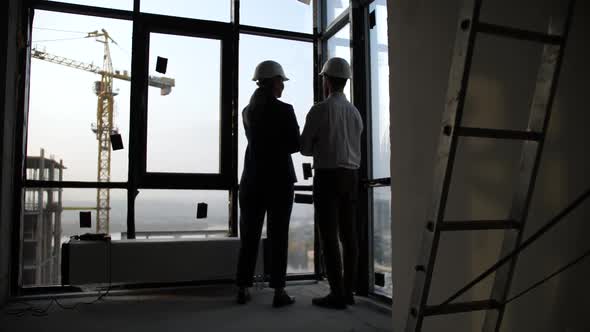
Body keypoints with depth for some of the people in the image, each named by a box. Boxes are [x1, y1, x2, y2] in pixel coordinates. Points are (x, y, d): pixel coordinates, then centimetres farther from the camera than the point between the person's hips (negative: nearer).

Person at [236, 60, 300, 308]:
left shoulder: (248, 111, 7)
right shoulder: (284, 110, -9)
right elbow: (295, 145, -5)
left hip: (253, 178, 5)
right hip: (279, 178, -5)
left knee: (249, 236, 11)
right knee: (278, 236, 2)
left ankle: (243, 289, 14)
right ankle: (279, 292, 5)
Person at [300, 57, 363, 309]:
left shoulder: (320, 110, -8)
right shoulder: (355, 112, 12)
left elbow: (305, 148, -3)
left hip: (327, 177, -7)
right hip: (351, 177, 7)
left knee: (329, 236, -4)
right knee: (348, 234, 7)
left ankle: (337, 294, -3)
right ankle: (348, 291, 13)